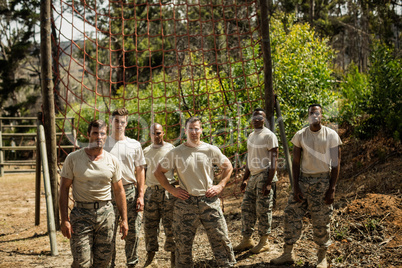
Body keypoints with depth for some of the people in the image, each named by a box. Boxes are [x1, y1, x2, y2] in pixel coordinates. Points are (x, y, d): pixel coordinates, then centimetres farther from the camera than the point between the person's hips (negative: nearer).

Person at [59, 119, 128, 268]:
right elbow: (64, 189, -2)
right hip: (81, 214, -2)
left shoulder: (112, 161, 5)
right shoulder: (73, 158, -2)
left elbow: (119, 191, 10)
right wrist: (64, 219, -9)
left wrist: (124, 219, 7)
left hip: (106, 212, 3)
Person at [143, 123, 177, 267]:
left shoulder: (171, 149, 3)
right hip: (151, 191, 3)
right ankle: (150, 255, 17)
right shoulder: (146, 151, 11)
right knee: (149, 225, 5)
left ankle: (173, 255, 10)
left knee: (170, 224, -1)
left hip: (168, 191, -3)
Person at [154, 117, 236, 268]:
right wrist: (172, 190, 0)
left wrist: (220, 186, 4)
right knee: (183, 243, 7)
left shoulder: (211, 150, 3)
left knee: (220, 238, 3)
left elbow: (228, 167, 16)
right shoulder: (176, 153, 1)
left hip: (209, 200, 0)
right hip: (185, 203, 0)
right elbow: (158, 172, 9)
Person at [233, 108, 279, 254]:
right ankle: (247, 240, 17)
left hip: (265, 175, -8)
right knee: (247, 208, 8)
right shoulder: (251, 136, 16)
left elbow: (273, 160, -14)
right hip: (253, 176, 8)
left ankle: (264, 242, 10)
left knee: (263, 210, -2)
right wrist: (245, 179, 17)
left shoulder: (269, 136, -9)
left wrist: (269, 183, -20)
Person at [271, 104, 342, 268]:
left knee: (321, 221, 3)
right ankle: (288, 253, 16)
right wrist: (295, 187, -3)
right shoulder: (300, 135, 2)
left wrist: (332, 189, -9)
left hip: (322, 181, -2)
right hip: (303, 180, 3)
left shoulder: (331, 135, -4)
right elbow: (296, 162, 4)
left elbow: (336, 164, -3)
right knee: (292, 215, 2)